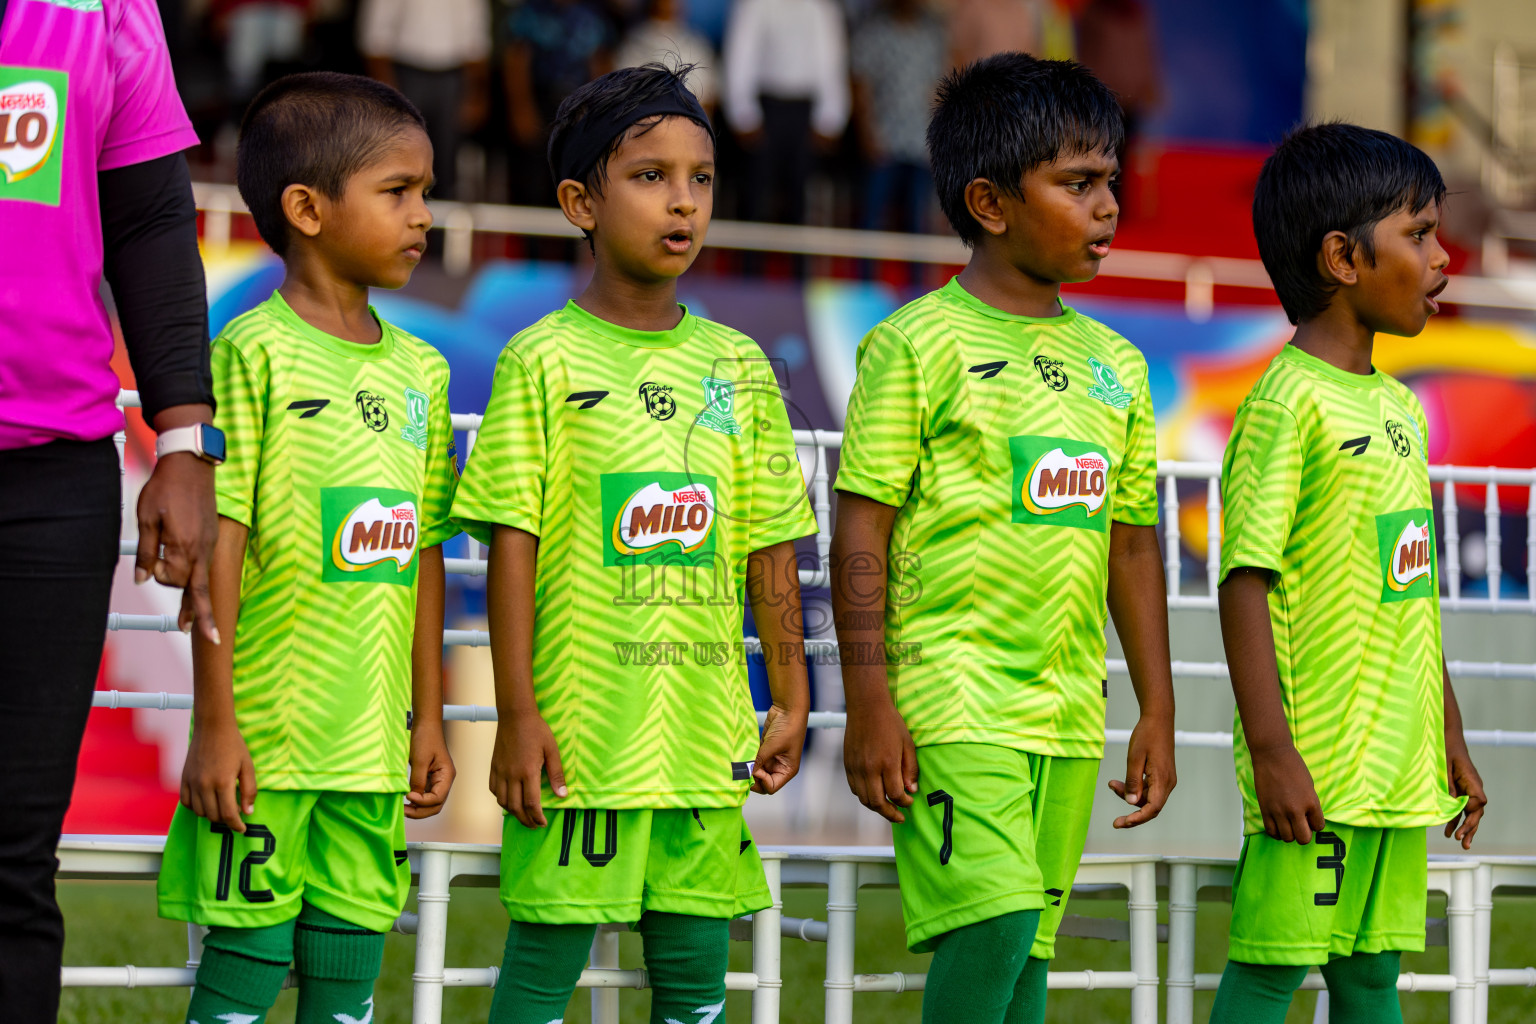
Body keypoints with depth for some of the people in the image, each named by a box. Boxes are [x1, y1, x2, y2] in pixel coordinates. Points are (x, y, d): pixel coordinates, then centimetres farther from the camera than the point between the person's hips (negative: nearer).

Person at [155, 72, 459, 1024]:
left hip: (372, 742, 6)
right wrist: (213, 722, -14)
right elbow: (221, 541, -10)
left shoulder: (420, 371, 12)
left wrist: (428, 716, 17)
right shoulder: (256, 351, -8)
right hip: (268, 734, -6)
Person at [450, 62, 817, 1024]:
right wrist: (517, 712, -8)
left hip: (705, 724, 4)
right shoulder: (545, 361, -2)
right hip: (583, 720, -4)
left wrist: (792, 697, 11)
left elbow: (770, 550, 13)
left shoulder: (738, 366, 10)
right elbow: (513, 545, -4)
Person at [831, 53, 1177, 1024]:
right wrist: (870, 704, -11)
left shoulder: (1115, 364, 13)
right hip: (955, 695, -6)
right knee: (993, 924, -17)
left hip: (1070, 713, 6)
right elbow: (862, 526, -7)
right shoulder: (919, 344, -5)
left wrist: (1158, 710, 15)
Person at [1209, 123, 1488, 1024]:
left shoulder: (1400, 407, 14)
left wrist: (1451, 737, 21)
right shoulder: (1291, 401, -12)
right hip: (1315, 765, -8)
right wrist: (1271, 750, -20)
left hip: (1399, 764, 8)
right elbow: (1246, 579, -16)